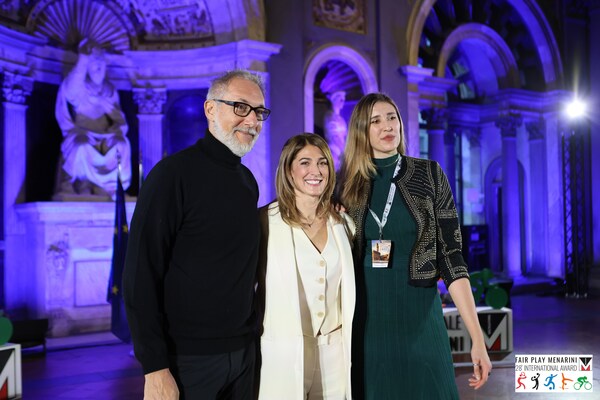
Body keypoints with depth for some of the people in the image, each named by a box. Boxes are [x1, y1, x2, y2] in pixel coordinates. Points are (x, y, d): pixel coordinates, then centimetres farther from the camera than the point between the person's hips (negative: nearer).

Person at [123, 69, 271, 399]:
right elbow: (141, 274, -16)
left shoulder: (248, 181, 8)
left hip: (243, 351, 6)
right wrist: (155, 367, -19)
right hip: (186, 357, -6)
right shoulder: (174, 172, -13)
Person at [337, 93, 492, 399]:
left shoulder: (430, 175, -1)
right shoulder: (344, 183, 0)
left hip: (418, 320, 0)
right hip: (362, 322, 1)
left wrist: (477, 337, -10)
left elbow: (450, 256, -5)